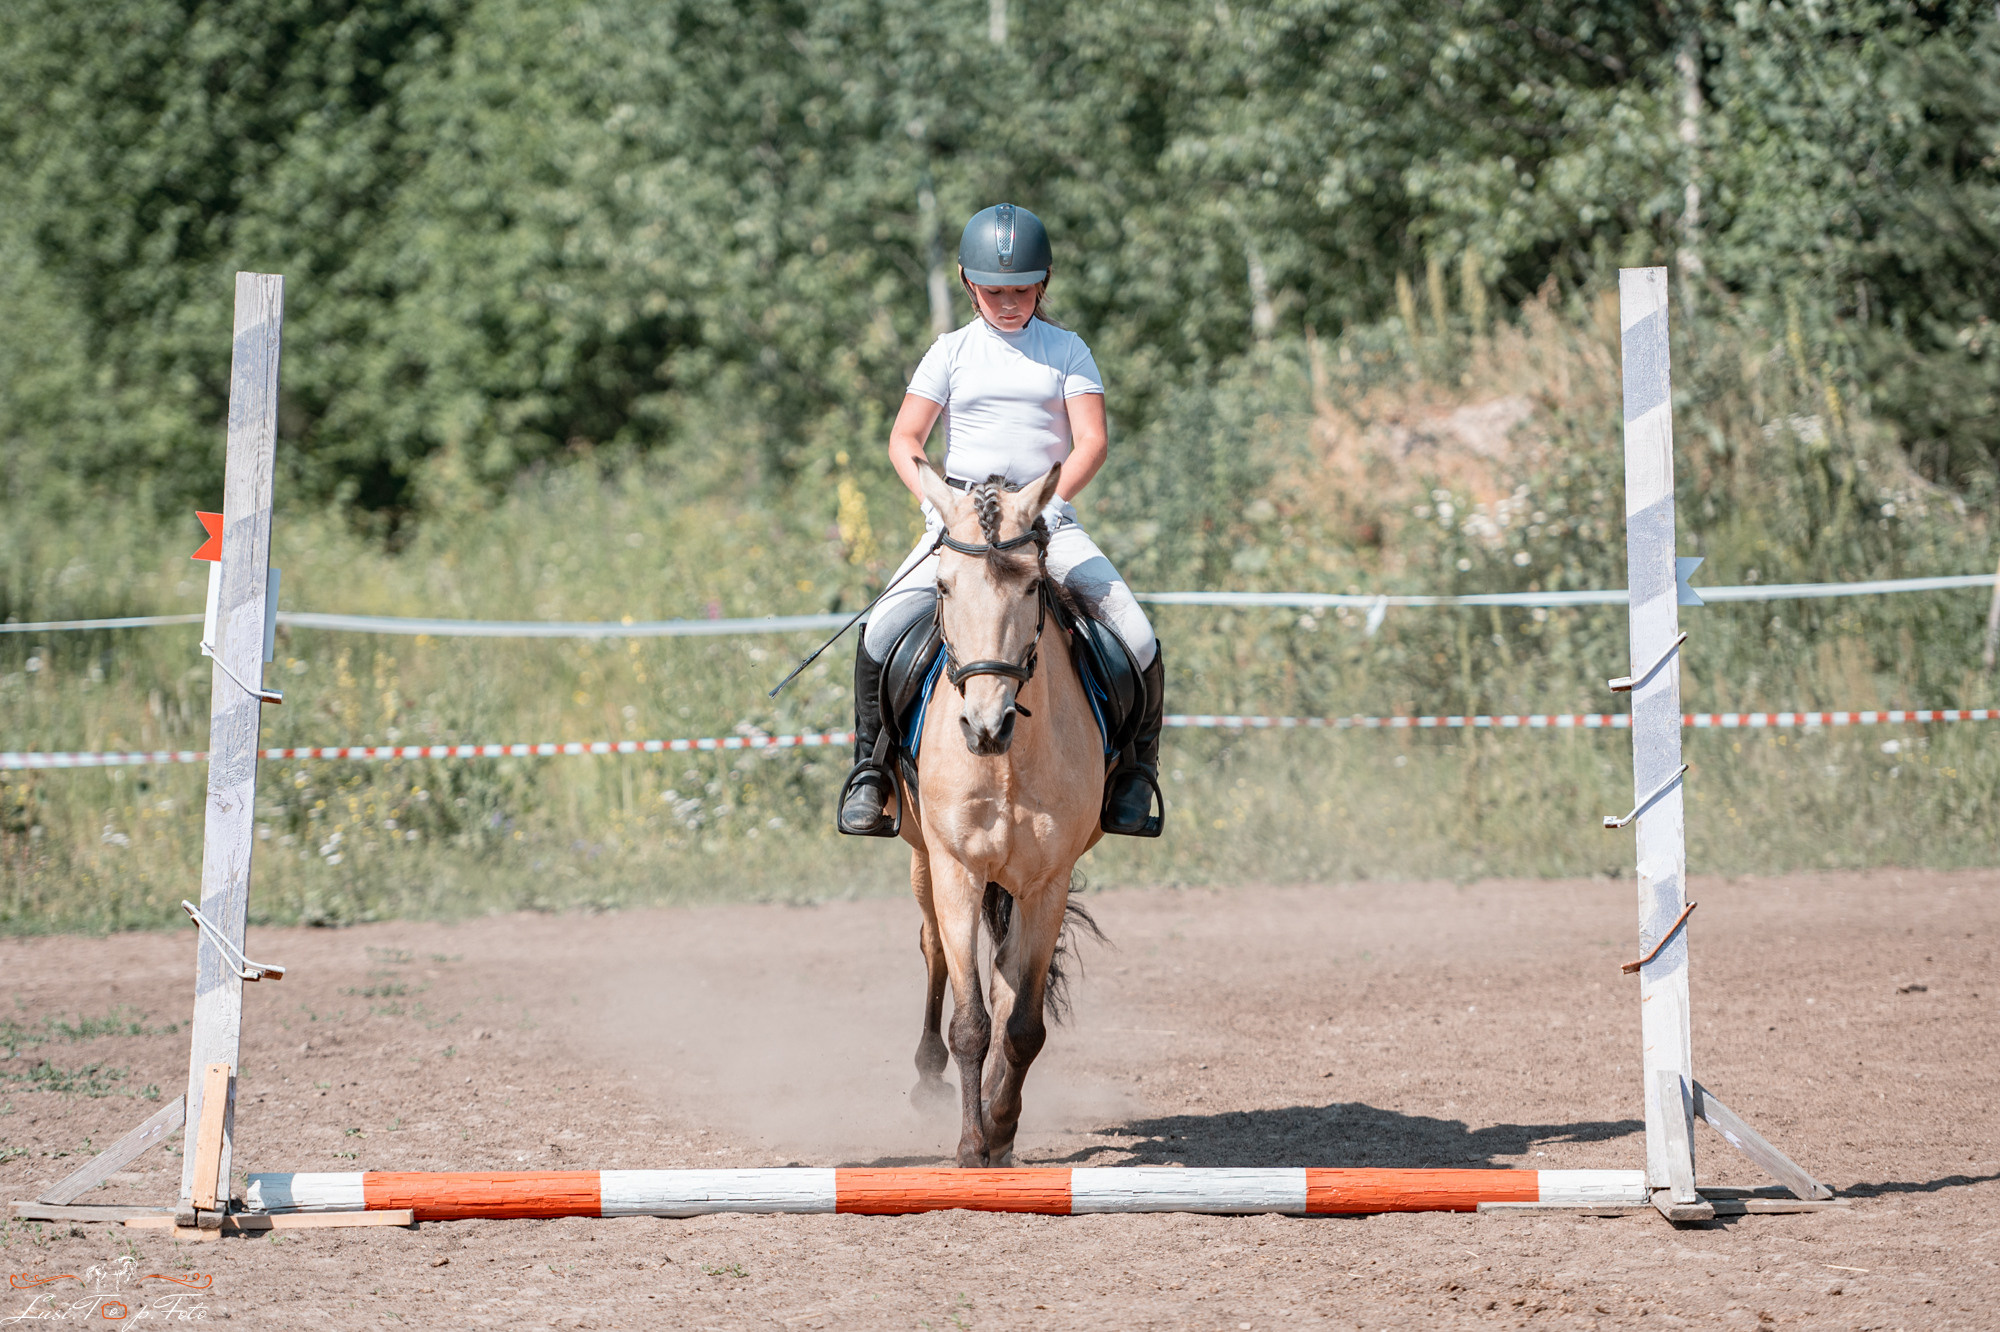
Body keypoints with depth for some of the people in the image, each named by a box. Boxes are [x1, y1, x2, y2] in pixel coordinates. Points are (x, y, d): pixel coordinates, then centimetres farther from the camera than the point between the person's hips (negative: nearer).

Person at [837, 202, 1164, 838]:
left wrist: (1052, 501, -19)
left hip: (1048, 520, 0)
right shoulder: (951, 351, 8)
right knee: (881, 631, -22)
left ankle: (1137, 767, 5)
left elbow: (1091, 442, -2)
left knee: (1138, 641, -17)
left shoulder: (1067, 351, 7)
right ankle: (870, 766, -4)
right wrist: (932, 498, -15)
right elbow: (904, 439, 4)